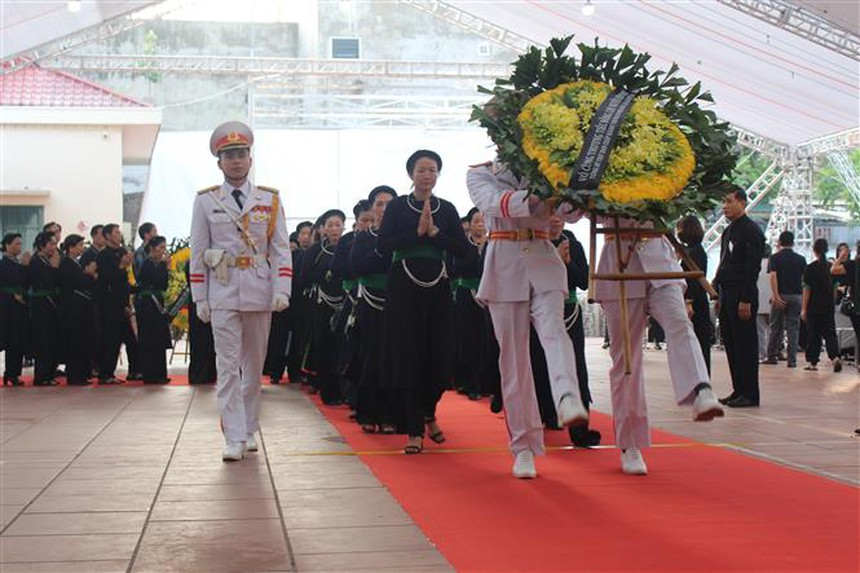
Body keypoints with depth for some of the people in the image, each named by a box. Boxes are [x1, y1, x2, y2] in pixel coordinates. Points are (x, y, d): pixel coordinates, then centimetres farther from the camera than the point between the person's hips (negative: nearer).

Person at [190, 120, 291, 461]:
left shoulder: (270, 200, 6)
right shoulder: (205, 201, 3)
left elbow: (281, 249, 4)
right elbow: (198, 253, 4)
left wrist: (281, 291, -7)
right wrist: (200, 298, -1)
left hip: (259, 291, 2)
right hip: (223, 292, -2)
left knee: (254, 364, 10)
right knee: (228, 366, -6)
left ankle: (249, 430, 22)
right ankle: (235, 438, -7)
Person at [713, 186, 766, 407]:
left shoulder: (751, 231, -9)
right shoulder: (728, 231, 18)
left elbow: (753, 267, -15)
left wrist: (746, 300, -20)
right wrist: (719, 296, 17)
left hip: (742, 296, -9)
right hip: (727, 295, 9)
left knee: (745, 345, -5)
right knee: (731, 344, 10)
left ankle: (750, 394, 0)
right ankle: (739, 391, 17)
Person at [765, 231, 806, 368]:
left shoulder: (775, 258, -2)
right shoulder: (801, 259, 6)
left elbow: (772, 276, -14)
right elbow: (804, 279, 9)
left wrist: (776, 295, -18)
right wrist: (803, 297, 20)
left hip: (781, 296, -1)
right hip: (796, 296, 1)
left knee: (776, 327, 9)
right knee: (793, 328, 2)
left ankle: (772, 356, 15)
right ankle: (792, 360, -3)